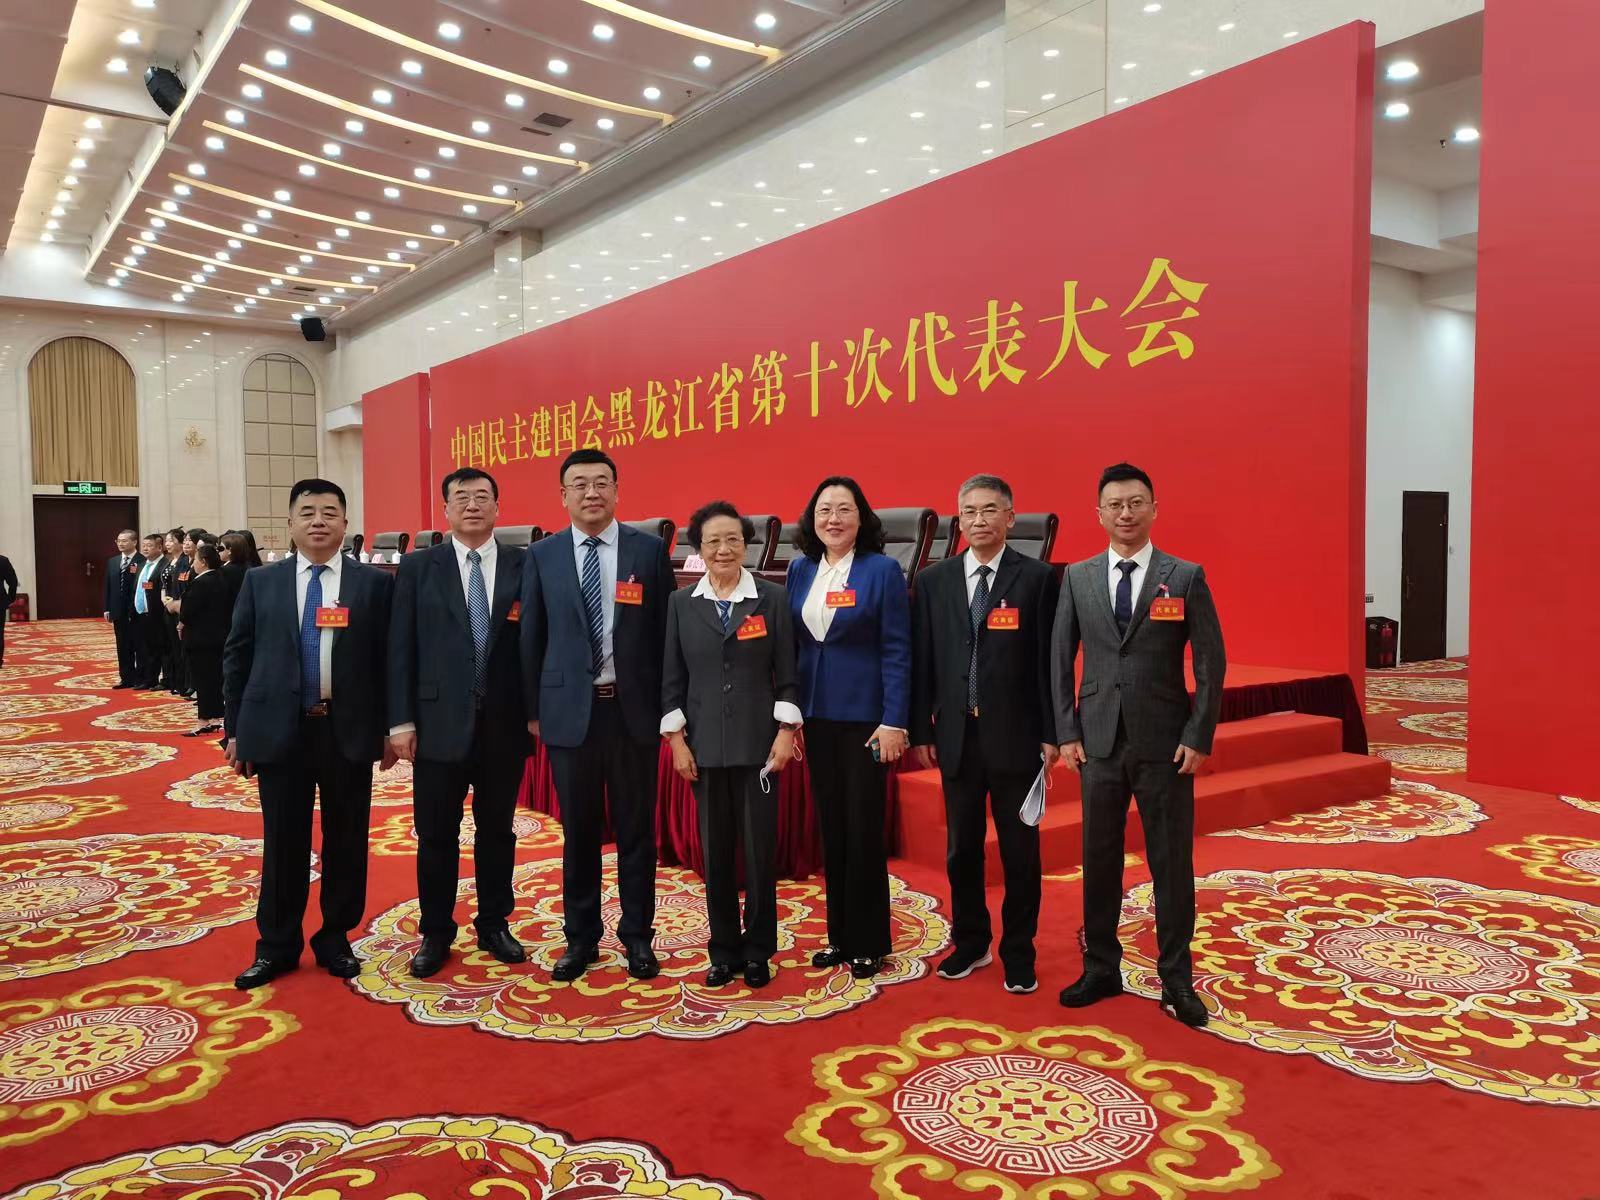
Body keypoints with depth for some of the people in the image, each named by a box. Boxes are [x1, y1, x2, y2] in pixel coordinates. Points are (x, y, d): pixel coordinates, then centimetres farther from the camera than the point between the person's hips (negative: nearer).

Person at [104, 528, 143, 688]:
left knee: (139, 646, 2)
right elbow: (108, 586, 13)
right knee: (123, 647, 10)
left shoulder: (143, 562, -9)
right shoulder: (112, 562, 11)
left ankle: (140, 678, 9)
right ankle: (126, 678, 17)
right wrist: (107, 609, 9)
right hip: (119, 611, 6)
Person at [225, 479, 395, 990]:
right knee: (283, 842, 8)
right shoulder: (260, 582, 6)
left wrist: (389, 726, 0)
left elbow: (388, 659, 2)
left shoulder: (375, 583, 1)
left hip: (350, 731, -1)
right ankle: (276, 945, 24)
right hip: (279, 729, 1)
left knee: (346, 840, 8)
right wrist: (235, 729, 3)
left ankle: (335, 939, 25)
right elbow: (237, 657, 7)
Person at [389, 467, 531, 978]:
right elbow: (401, 648, -1)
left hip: (504, 723, 1)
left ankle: (494, 924, 28)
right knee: (436, 834, 9)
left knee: (496, 830, 13)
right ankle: (436, 933, 24)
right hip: (439, 721, 0)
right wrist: (401, 720, -6)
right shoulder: (418, 567, 2)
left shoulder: (524, 566, 2)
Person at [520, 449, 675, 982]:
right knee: (578, 830, 10)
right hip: (569, 709, 1)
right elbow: (532, 636, 7)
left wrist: (669, 705, 0)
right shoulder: (542, 555, 3)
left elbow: (665, 631, 2)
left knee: (636, 828, 8)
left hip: (634, 708, -1)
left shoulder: (650, 549, 0)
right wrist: (533, 708, 6)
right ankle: (581, 937, 25)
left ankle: (638, 936, 22)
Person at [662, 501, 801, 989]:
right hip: (705, 745, 2)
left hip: (758, 742, -1)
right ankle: (724, 950, 22)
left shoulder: (772, 598, 0)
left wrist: (786, 732, -6)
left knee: (761, 849, 3)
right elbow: (672, 677, 5)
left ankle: (758, 952, 18)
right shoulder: (681, 603, 5)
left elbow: (786, 672, 1)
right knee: (715, 852, 8)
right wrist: (676, 739, 0)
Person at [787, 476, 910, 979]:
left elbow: (896, 651, -9)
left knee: (864, 828, 2)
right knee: (830, 826, 12)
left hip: (864, 716, -5)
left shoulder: (882, 570, -7)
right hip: (815, 715, 5)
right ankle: (839, 934, 24)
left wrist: (894, 722, -15)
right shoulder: (800, 570, 7)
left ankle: (868, 943, 16)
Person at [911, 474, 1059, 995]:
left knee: (1020, 849, 8)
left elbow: (1049, 659, -3)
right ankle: (970, 942, 30)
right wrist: (921, 731, 2)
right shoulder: (933, 581, 4)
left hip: (1015, 735, -2)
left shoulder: (1038, 577, -3)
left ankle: (1018, 952, 23)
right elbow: (922, 661, 5)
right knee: (961, 848, 13)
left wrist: (1051, 733, -6)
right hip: (957, 736, 3)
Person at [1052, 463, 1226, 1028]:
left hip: (1165, 743, -2)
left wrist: (1198, 738, -7)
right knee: (1099, 860, 10)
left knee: (1172, 862, 6)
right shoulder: (1077, 578, 4)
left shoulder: (1186, 577, -2)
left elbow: (1211, 664, -2)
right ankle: (1101, 968, 25)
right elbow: (1060, 660, 6)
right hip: (1098, 742, 2)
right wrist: (1066, 732, 0)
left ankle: (1176, 979, 20)